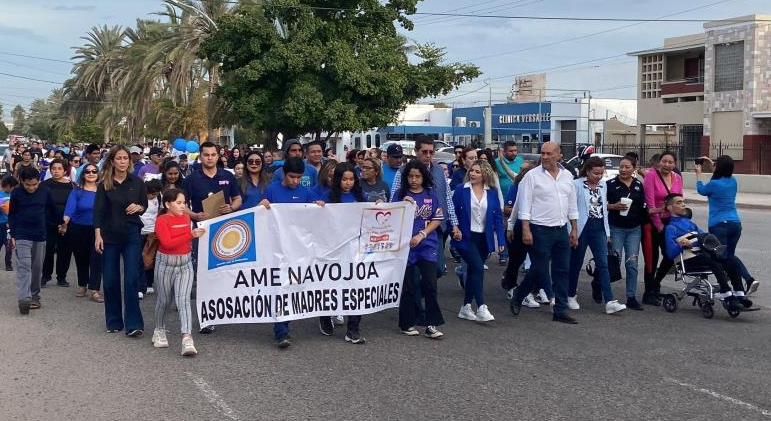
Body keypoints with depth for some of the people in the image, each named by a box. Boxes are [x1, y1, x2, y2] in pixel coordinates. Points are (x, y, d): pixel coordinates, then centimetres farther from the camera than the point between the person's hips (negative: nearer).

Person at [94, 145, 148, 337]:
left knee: (132, 279, -8)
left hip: (131, 235, 0)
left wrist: (138, 207, -11)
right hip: (109, 236, 1)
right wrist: (98, 235, -13)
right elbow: (98, 211, -5)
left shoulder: (137, 182, 2)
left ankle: (133, 324, -7)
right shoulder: (104, 184, -1)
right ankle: (114, 322, 19)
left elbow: (145, 205, 12)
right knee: (110, 280, 6)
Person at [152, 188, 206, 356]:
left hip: (185, 263, 3)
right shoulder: (162, 220, -11)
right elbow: (168, 243, -24)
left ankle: (187, 339, -19)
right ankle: (159, 331, 37)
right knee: (164, 300, 13)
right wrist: (191, 235, -27)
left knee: (183, 299, -10)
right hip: (166, 263, -3)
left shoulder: (186, 217, 7)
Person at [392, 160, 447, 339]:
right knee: (407, 286, 4)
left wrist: (421, 235, -8)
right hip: (405, 244, -1)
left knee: (430, 284, -6)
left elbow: (437, 219, 3)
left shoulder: (431, 194, 5)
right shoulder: (400, 194, 2)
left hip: (427, 245, 1)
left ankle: (432, 324, 1)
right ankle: (407, 324, 15)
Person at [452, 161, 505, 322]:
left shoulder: (492, 193, 5)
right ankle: (481, 307, -18)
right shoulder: (461, 190, -3)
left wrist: (501, 239, 0)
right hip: (466, 238, -4)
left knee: (473, 271, 11)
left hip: (484, 239, 4)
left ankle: (466, 307, 21)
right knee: (478, 268, -18)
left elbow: (498, 217, 6)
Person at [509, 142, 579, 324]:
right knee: (539, 270, -2)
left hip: (562, 230, 5)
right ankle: (517, 298, 20)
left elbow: (572, 205, 16)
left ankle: (560, 311, 12)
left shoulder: (567, 176, 10)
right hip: (541, 230, -5)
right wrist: (526, 230, -16)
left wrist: (574, 229, 13)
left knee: (562, 271, 6)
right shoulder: (532, 175, -7)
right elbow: (525, 204, -9)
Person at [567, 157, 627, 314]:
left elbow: (604, 208, 15)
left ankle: (609, 301, -9)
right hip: (582, 229, -4)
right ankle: (571, 296, 24)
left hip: (598, 229, 4)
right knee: (576, 264, 8)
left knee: (603, 264, -4)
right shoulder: (576, 185, -8)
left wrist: (607, 232, 13)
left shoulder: (603, 185, 10)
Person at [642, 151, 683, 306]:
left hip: (669, 221, 5)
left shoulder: (677, 178, 6)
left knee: (670, 256, 7)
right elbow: (650, 202, -14)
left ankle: (656, 283, 32)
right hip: (652, 222, -5)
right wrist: (658, 225, -12)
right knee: (652, 258, 1)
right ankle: (649, 293, 14)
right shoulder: (651, 175, -11)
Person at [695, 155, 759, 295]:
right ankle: (750, 279, 3)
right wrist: (710, 161, 37)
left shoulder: (714, 184, -13)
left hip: (719, 225, -6)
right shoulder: (733, 181, 5)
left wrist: (698, 173, 23)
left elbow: (701, 190, 10)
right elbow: (723, 173, 30)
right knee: (730, 255, 17)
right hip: (735, 224, 6)